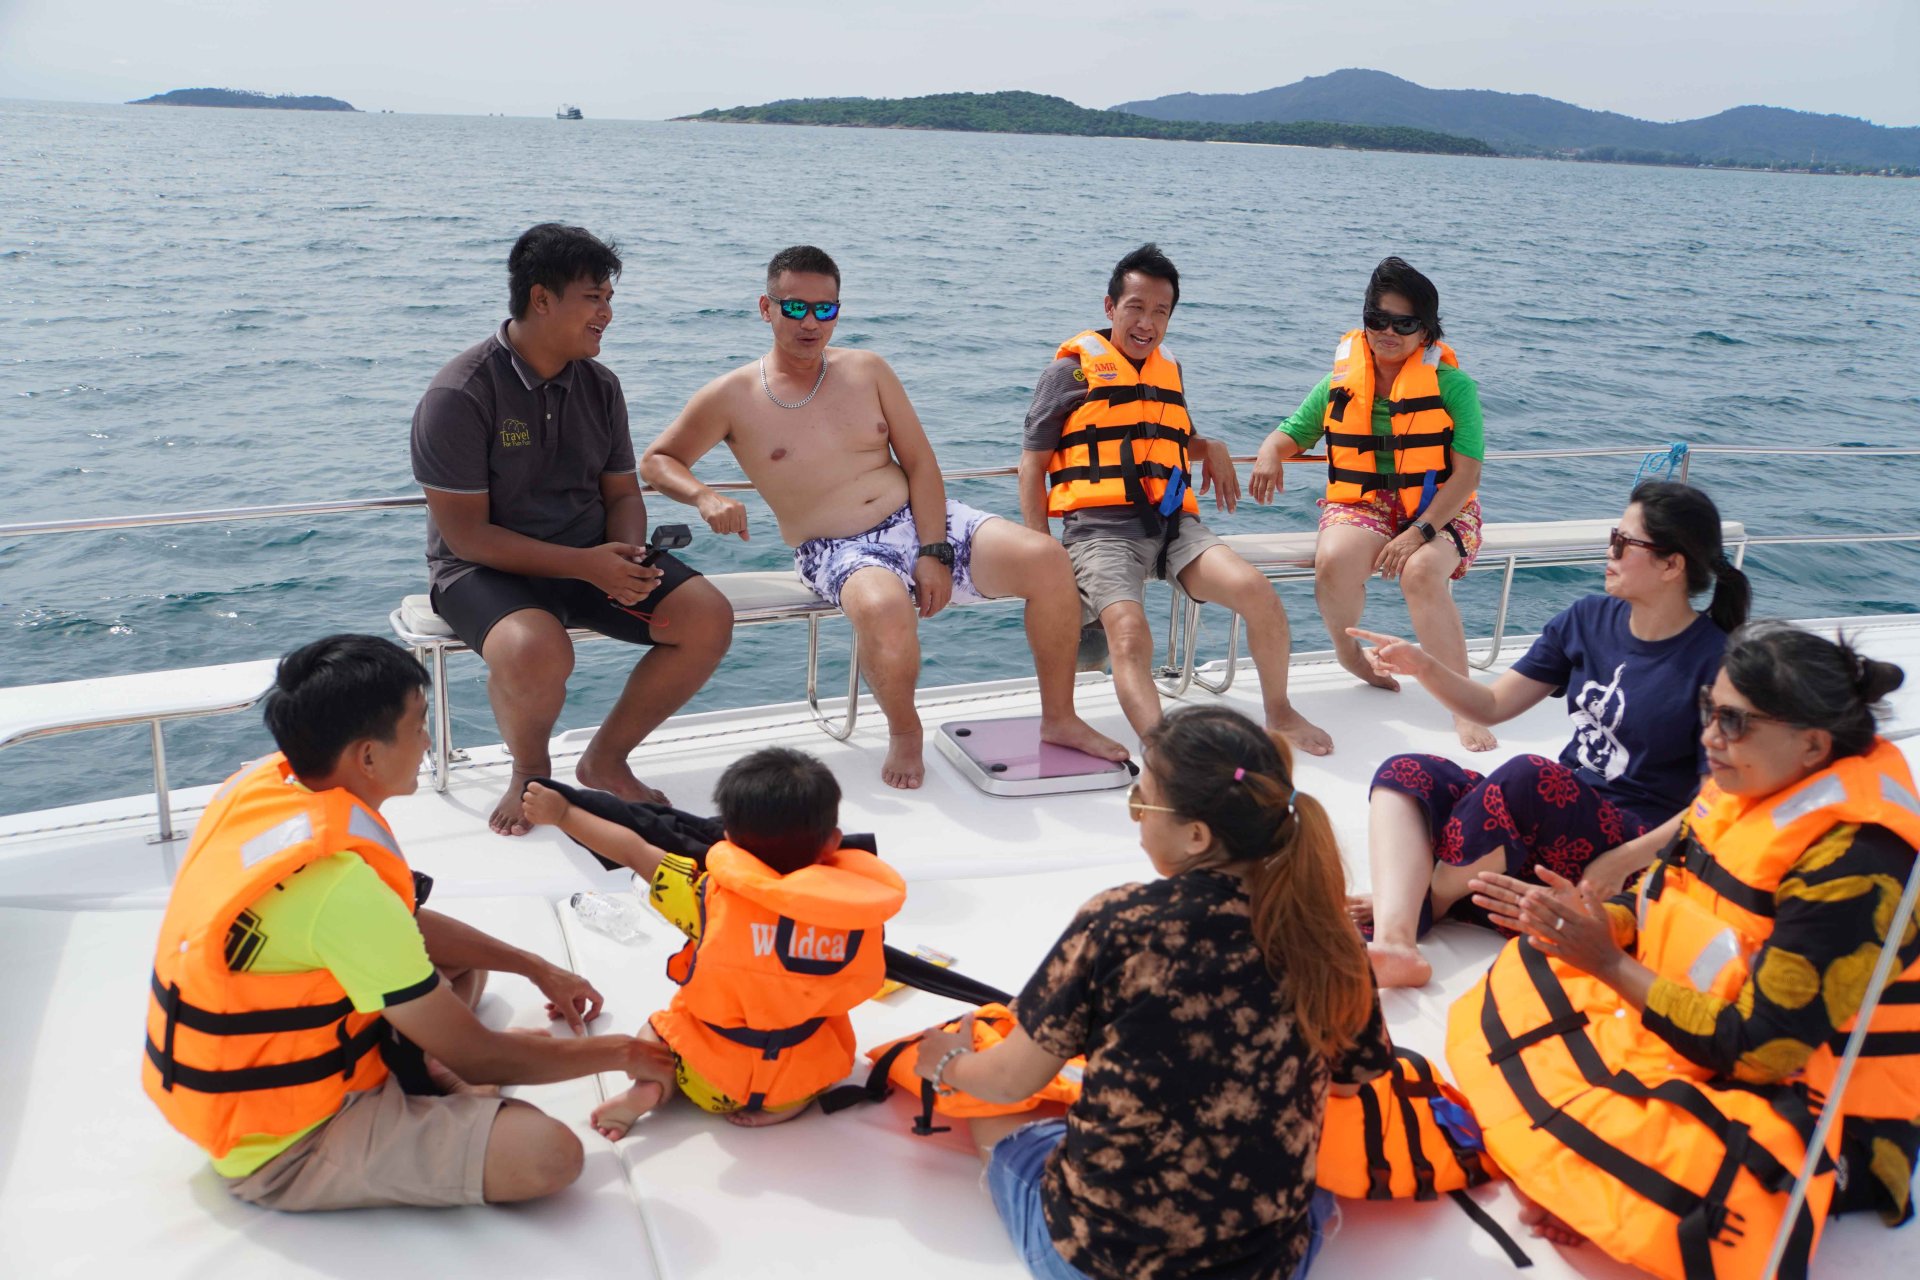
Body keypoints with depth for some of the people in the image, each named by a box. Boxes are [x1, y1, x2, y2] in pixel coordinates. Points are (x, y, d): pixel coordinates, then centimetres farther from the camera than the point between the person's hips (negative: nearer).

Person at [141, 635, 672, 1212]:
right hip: (284, 1151, -9)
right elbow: (477, 1058, -20)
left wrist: (536, 968, 15)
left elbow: (406, 924, 12)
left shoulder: (267, 783, -6)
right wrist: (619, 1052, -6)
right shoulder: (339, 888, -32)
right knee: (548, 1153, -25)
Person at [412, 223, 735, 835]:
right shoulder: (458, 396, -15)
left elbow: (622, 492, 11)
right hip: (488, 568, -6)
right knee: (537, 651, -39)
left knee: (708, 618, -15)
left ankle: (605, 759, 3)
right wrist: (586, 565, -25)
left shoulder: (599, 385, 5)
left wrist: (626, 557, -13)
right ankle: (530, 772, -4)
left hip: (592, 555, 6)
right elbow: (466, 535, -17)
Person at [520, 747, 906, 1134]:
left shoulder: (713, 895, -22)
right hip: (809, 1079, 1)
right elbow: (860, 988, -2)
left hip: (711, 1083, 0)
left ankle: (649, 1085, 0)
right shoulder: (858, 912, -19)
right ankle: (795, 1100, 7)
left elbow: (633, 852, -10)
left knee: (653, 1031, 29)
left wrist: (562, 813, 5)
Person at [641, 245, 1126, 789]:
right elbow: (657, 461, 9)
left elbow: (920, 463, 6)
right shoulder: (732, 397, 1)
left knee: (1047, 560, -18)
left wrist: (934, 552, -8)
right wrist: (703, 496, -14)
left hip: (920, 520, 4)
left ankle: (1059, 718, 1)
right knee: (884, 609, -41)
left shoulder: (867, 370, 9)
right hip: (836, 553, -4)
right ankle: (904, 733, -9)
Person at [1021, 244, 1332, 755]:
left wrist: (1211, 448, 15)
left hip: (1172, 524, 5)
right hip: (1102, 527, -5)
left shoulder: (1170, 371, 23)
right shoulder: (1072, 371, 6)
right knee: (1130, 634, -31)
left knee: (1256, 590, -17)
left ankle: (1279, 714, 4)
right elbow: (1033, 463, 5)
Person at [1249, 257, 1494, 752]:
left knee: (1421, 573, -35)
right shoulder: (1341, 383, 8)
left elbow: (1466, 474, -8)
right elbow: (1292, 434, 18)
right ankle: (1345, 648, 1)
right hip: (1361, 505, 2)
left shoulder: (1453, 386, -2)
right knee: (1334, 561, -32)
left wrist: (1420, 531, -23)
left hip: (1439, 509, -2)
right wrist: (1269, 454, -9)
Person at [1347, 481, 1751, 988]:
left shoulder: (1714, 661, -10)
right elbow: (1491, 707, 9)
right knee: (1407, 773, -14)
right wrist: (1423, 666, -9)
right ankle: (1394, 941, -37)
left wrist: (1622, 862, -24)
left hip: (1635, 846, -7)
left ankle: (1420, 903, -15)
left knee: (1528, 776, -37)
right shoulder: (1589, 619, 7)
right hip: (1554, 814, 7)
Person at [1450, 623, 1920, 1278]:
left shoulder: (1854, 868, -27)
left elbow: (1758, 1049, -27)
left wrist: (1610, 965, -24)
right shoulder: (1744, 788, -3)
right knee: (1519, 980, 3)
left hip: (1802, 1113, -8)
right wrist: (1571, 914, -10)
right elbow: (1663, 905, 10)